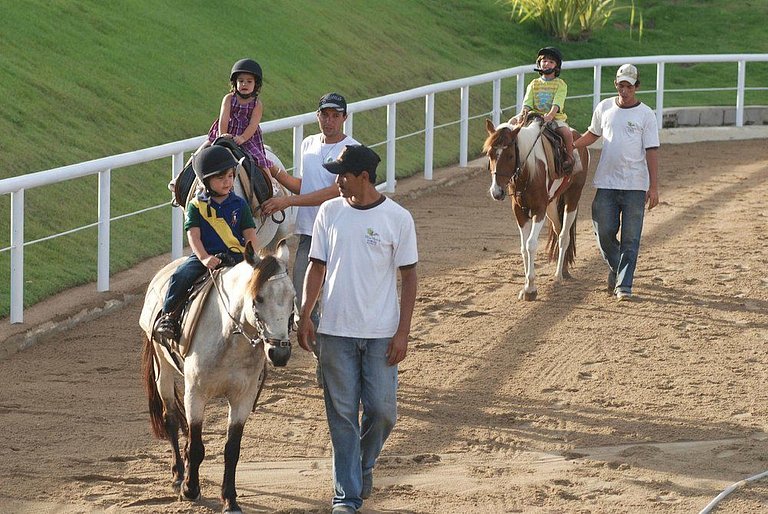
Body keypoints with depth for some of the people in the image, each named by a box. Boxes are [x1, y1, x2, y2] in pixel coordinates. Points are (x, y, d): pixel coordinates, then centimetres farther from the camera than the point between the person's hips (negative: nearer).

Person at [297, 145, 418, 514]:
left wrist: (402, 332, -7)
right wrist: (305, 316, -2)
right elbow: (317, 266, 7)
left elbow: (408, 276, -2)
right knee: (342, 414, 2)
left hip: (381, 332, -2)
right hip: (335, 331, 2)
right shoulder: (330, 212, 2)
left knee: (382, 410, 0)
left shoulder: (397, 218, -5)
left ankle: (364, 465, 30)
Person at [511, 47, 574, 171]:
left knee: (566, 132, -31)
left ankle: (569, 157, -10)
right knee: (512, 122, -17)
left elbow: (557, 104, -13)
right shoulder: (534, 84, 12)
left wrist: (550, 115, -31)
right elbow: (527, 102, -1)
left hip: (555, 118, -3)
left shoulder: (560, 84, 2)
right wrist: (523, 113, -22)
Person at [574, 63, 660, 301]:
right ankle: (616, 267, 31)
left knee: (630, 238, -3)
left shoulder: (645, 114, -4)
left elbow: (651, 152, -6)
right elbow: (593, 134, 22)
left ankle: (624, 285, 1)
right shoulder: (604, 108, 7)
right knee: (604, 232, 4)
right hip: (606, 183, 3)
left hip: (635, 186, -3)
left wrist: (654, 187, -10)